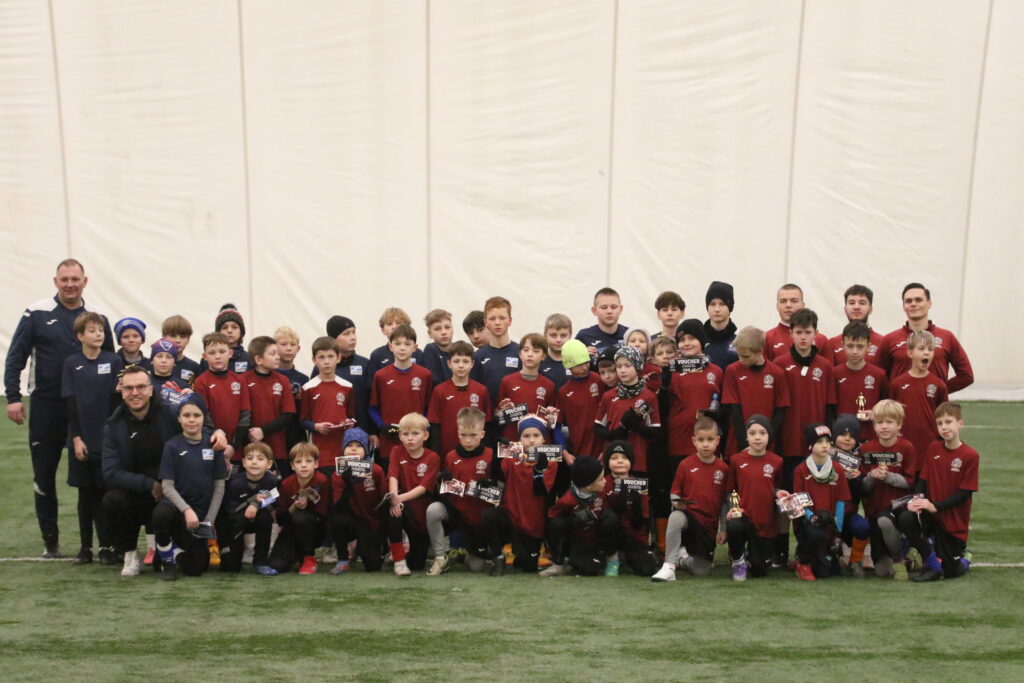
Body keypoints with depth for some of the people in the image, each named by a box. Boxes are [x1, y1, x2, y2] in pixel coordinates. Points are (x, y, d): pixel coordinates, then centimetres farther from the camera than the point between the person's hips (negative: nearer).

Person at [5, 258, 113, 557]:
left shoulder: (97, 318, 5)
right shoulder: (37, 314, -1)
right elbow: (15, 357, 0)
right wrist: (13, 397, -7)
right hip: (46, 406, -1)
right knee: (44, 474, 7)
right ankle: (50, 539, 21)